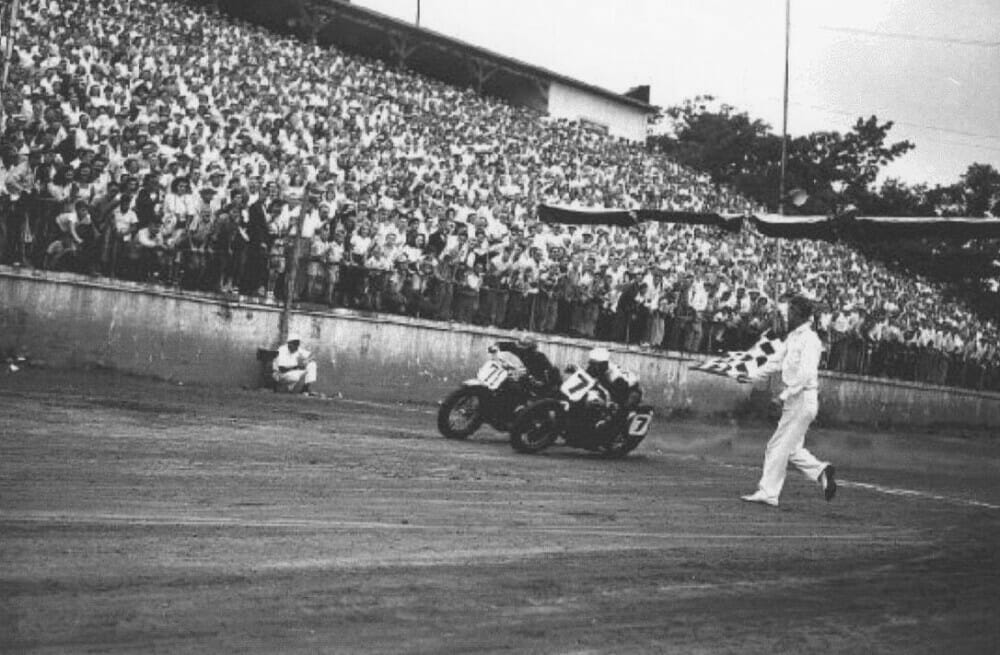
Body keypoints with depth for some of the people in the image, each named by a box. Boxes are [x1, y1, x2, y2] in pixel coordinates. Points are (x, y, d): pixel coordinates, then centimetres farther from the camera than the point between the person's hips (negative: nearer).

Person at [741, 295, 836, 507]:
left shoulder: (810, 340, -15)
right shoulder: (792, 337, 14)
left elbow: (806, 373, -24)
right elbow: (778, 362, 24)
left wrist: (785, 394, -24)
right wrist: (752, 376, 21)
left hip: (803, 399, -9)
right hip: (794, 401, 9)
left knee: (779, 446, -4)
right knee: (791, 448, 12)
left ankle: (768, 492, 1)